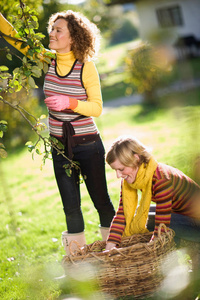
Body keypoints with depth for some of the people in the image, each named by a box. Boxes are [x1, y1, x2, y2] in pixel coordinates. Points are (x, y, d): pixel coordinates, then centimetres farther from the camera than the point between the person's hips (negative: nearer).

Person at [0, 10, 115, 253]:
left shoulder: (86, 67, -11)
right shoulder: (46, 60, 0)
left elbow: (97, 108, -11)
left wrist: (69, 103, -25)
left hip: (88, 144, -4)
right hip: (59, 145, 4)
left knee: (100, 199, 8)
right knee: (70, 205, 9)